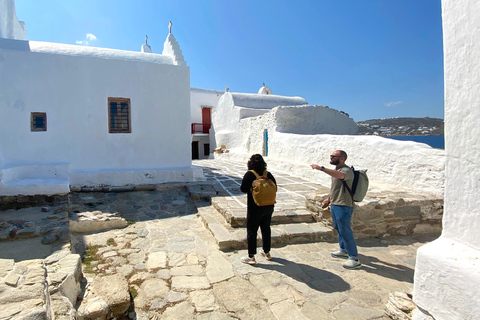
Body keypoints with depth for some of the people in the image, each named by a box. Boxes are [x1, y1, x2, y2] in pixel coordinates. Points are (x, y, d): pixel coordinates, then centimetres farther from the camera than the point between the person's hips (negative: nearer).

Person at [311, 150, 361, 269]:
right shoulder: (336, 170, 12)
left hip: (344, 206, -10)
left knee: (346, 232, -4)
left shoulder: (347, 170, -19)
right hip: (334, 205, 10)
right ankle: (344, 251, 38)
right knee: (339, 230, 21)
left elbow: (339, 175, -43)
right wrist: (329, 199, 23)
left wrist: (321, 168, -46)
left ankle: (355, 259, 7)